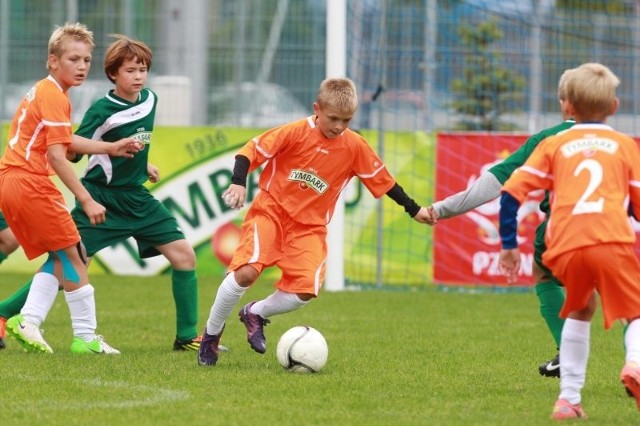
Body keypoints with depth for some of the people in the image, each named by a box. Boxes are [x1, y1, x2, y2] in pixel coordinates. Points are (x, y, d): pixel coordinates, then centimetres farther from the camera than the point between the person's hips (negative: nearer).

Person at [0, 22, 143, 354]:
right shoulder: (55, 97, -13)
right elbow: (56, 156, -19)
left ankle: (28, 320, 0)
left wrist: (110, 148, 27)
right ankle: (86, 337, 2)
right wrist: (86, 200, -18)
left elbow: (63, 140, 27)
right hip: (30, 181, -10)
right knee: (73, 255, -1)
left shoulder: (41, 91, 18)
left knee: (57, 256, 14)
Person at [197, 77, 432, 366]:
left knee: (306, 290, -17)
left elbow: (383, 180, 8)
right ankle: (211, 332, 1)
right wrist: (239, 183, -25)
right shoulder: (296, 133, -12)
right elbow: (252, 150, -9)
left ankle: (256, 313, 14)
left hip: (309, 226, 3)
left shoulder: (355, 147, -3)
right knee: (246, 272, -23)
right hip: (270, 211, -3)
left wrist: (414, 210, 11)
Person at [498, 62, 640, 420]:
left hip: (566, 246, 2)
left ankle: (569, 398, 19)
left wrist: (509, 245, 19)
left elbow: (511, 192, 13)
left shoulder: (554, 145, 23)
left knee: (580, 309, 27)